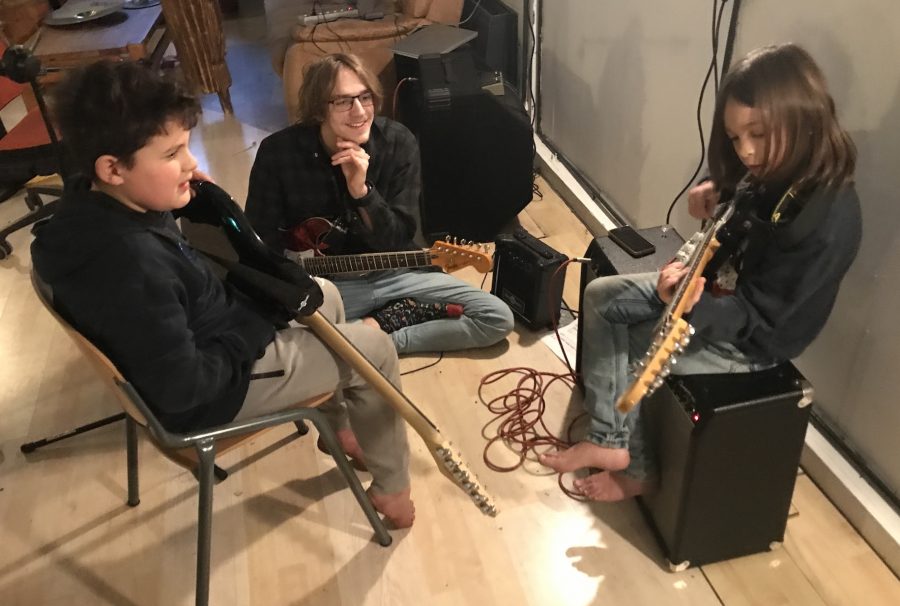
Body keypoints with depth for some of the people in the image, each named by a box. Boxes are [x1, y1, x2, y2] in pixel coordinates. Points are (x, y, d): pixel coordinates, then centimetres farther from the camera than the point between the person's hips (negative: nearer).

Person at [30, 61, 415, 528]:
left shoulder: (94, 202, -8)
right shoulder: (132, 267, -37)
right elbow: (182, 387, -30)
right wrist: (260, 321, -19)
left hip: (193, 344, 9)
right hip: (206, 393, -9)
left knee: (325, 296, 22)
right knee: (374, 349, -1)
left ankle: (336, 424, 38)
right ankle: (392, 486, 21)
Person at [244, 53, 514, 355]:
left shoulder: (398, 143, -11)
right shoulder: (278, 152, -13)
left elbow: (399, 241, -12)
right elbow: (260, 239, -1)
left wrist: (361, 191, -28)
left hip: (390, 274, 1)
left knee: (498, 319, -10)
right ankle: (397, 317, -11)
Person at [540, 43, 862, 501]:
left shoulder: (828, 219, -31)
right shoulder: (779, 169, -7)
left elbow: (758, 314, -28)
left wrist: (692, 306, -44)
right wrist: (716, 192, -4)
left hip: (750, 340, -9)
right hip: (720, 285, 9)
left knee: (621, 352, -12)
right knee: (601, 298, 2)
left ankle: (637, 469, 15)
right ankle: (609, 441, 6)